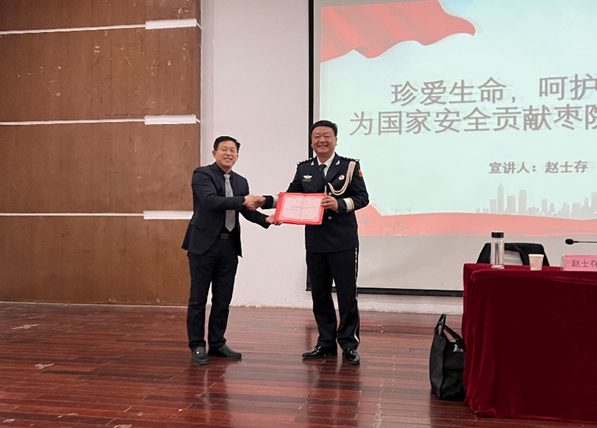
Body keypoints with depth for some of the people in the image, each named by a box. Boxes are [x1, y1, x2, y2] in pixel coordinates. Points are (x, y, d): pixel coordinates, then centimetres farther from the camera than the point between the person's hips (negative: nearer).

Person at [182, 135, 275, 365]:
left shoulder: (241, 181, 14)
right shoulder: (202, 174, -5)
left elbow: (247, 211, 10)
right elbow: (211, 200, -21)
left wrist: (266, 219, -8)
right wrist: (242, 200, -23)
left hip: (229, 245, 6)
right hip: (204, 244, -6)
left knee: (223, 299, 10)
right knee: (198, 298, 3)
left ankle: (217, 343, 22)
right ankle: (197, 346, 12)